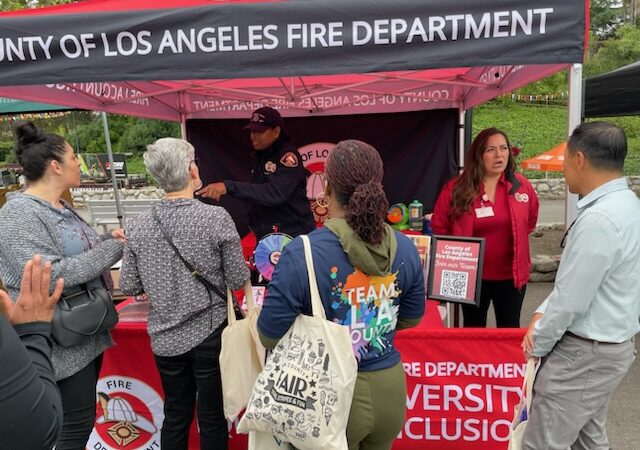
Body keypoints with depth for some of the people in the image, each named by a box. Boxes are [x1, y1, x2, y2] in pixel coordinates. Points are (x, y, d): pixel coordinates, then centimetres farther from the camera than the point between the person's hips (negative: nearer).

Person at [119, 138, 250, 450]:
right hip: (209, 333, -3)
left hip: (165, 338, 3)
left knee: (175, 416, 21)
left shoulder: (137, 227, -7)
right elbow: (238, 280, -12)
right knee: (212, 418, 14)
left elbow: (129, 287, 0)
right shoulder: (216, 218, -17)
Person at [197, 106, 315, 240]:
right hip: (266, 237, 7)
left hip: (293, 238, -7)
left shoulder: (288, 156, -13)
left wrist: (229, 187, -34)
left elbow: (275, 193, -28)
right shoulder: (263, 155, 12)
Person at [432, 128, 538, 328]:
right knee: (473, 331, 17)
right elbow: (438, 227, -1)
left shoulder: (522, 186, -5)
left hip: (511, 274, 1)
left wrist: (515, 243, 10)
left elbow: (530, 221, 13)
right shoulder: (456, 189, -12)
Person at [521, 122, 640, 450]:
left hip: (585, 353, -10)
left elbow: (570, 302, -24)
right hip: (611, 344, 10)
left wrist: (537, 345, -8)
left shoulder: (599, 219, -27)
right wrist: (542, 313, 2)